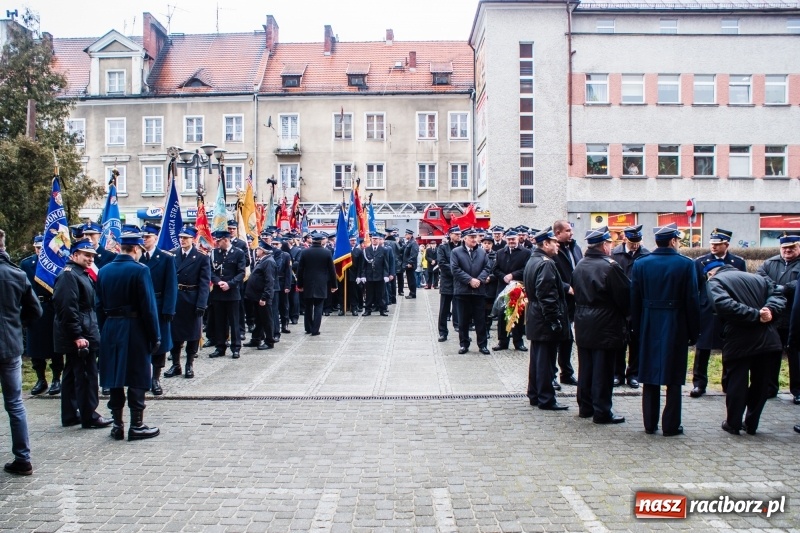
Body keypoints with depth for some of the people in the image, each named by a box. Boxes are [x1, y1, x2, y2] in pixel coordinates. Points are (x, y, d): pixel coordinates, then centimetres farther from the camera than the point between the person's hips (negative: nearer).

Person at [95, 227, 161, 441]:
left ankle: (117, 425, 17)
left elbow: (99, 306, 9)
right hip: (134, 331, -6)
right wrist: (155, 336, -8)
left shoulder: (104, 271, 6)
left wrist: (104, 331, 15)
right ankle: (137, 425, 7)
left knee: (115, 378, 11)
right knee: (137, 380, 2)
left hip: (110, 330, 6)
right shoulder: (139, 270, -12)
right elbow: (148, 306, -13)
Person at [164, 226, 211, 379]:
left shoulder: (202, 258, -5)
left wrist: (201, 304, -17)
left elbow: (204, 283, -9)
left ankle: (189, 365, 20)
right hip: (174, 299, 3)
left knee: (192, 333, 7)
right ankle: (175, 365, 21)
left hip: (192, 301, -3)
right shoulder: (172, 255, 4)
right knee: (173, 332, 9)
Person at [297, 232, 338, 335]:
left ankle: (308, 328, 21)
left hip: (308, 284, 2)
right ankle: (315, 330, -2)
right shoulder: (327, 253, -5)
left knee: (308, 307, 14)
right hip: (321, 284, -1)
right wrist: (333, 285, 5)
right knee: (318, 307, 1)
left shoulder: (305, 253, -3)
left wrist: (299, 284, 8)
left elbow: (300, 270, 0)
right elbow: (332, 270, -2)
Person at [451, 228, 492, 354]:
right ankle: (464, 344, 15)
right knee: (463, 320, 6)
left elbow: (487, 268, 5)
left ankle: (482, 344, 13)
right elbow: (455, 269, -8)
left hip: (479, 291, 2)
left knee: (481, 320, 5)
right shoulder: (456, 252, 1)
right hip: (462, 291, -2)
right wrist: (470, 280, -14)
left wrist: (479, 280, -12)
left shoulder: (482, 252, 11)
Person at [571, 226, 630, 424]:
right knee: (603, 369, 0)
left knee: (585, 367, 14)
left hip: (583, 324, 7)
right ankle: (602, 411, 5)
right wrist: (626, 315, 3)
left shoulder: (579, 266, 6)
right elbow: (625, 295, -14)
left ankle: (585, 407, 23)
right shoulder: (610, 266, -17)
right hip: (605, 325, -7)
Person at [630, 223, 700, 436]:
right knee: (674, 379, 5)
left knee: (650, 378, 10)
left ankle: (650, 424, 16)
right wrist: (693, 332, 1)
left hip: (649, 328, 3)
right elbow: (692, 301, -7)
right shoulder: (686, 265, -8)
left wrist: (636, 328, 9)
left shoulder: (640, 264, 0)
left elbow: (634, 300, 1)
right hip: (676, 328, -3)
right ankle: (671, 426, 10)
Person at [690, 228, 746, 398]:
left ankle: (729, 383, 23)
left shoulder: (739, 263, 3)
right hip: (706, 313, -1)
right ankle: (699, 383, 10)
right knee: (702, 349, 2)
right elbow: (694, 288, 0)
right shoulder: (700, 262, 1)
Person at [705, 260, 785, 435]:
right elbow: (778, 296, 4)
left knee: (737, 383, 8)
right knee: (760, 383, 15)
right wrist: (769, 310, -12)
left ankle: (733, 424, 18)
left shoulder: (714, 281, 0)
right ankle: (751, 424, 25)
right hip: (767, 340, 5)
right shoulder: (758, 278, 16)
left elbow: (724, 304, -19)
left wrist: (756, 315, -16)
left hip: (739, 341, -4)